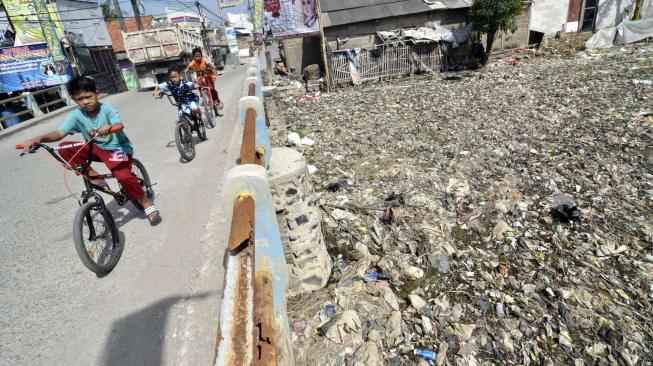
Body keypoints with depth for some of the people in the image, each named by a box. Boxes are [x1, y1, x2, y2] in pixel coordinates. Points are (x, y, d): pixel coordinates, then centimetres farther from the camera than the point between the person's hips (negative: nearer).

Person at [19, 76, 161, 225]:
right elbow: (59, 133, -15)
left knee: (123, 176, -29)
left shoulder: (108, 110, -18)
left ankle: (146, 201, -5)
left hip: (118, 148, -5)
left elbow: (119, 125, -39)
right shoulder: (76, 115, -7)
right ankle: (93, 176, -2)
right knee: (64, 148, -14)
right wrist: (39, 138, -34)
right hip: (96, 148, 5)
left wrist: (109, 127, -62)